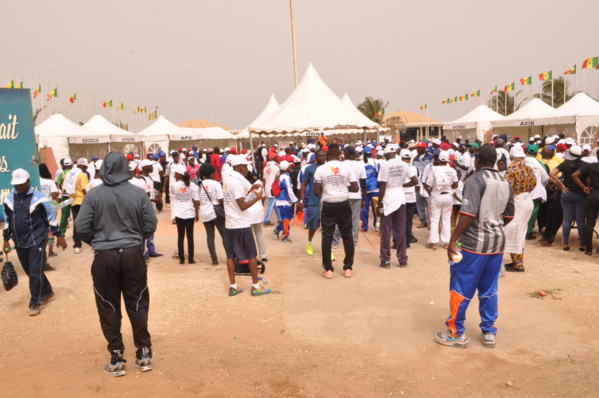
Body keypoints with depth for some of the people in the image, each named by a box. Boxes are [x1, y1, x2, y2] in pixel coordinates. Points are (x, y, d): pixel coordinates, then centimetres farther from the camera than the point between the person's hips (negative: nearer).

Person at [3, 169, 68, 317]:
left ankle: (35, 303, 7)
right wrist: (6, 239, 11)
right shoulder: (9, 199, 3)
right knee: (30, 271, 15)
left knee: (35, 272, -4)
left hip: (37, 240, -5)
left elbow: (51, 217, -6)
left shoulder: (38, 197, -10)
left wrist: (59, 236, -4)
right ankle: (47, 291, 34)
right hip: (19, 242, 5)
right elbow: (7, 221, 12)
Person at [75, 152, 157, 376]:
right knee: (137, 305, 12)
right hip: (133, 254, 1)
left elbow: (82, 227, -6)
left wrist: (96, 242, 14)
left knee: (109, 308, 11)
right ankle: (144, 354, 20)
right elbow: (150, 225, -3)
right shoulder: (138, 194, -6)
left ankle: (117, 359, 17)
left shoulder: (94, 194, -8)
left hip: (104, 256, -1)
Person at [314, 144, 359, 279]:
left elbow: (317, 192, -7)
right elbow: (355, 188, -3)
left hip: (328, 205, -1)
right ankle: (348, 268, 17)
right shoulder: (346, 167, -3)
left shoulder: (320, 169, -5)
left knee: (327, 237, 7)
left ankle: (328, 269, 10)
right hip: (344, 204, 1)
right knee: (347, 236, 11)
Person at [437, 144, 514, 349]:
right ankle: (489, 332, 23)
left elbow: (468, 214, -22)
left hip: (474, 242, -7)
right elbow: (508, 216, 15)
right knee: (489, 290, 15)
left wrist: (453, 239, -18)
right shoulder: (505, 183, 10)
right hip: (497, 242, 7)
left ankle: (456, 333, 12)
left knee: (461, 287, 3)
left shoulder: (475, 180, -13)